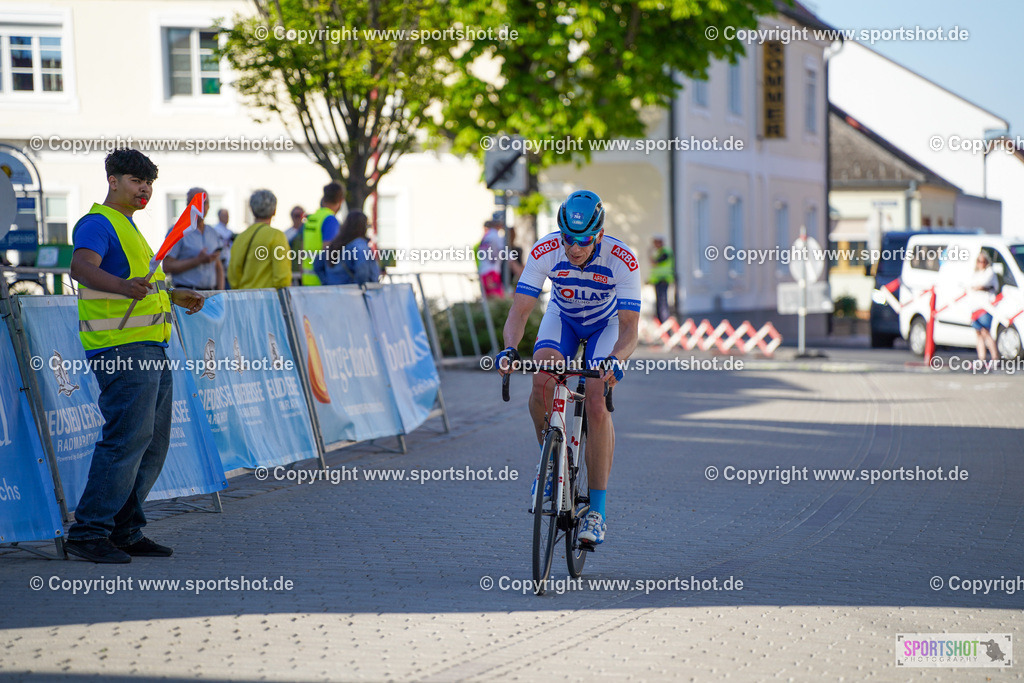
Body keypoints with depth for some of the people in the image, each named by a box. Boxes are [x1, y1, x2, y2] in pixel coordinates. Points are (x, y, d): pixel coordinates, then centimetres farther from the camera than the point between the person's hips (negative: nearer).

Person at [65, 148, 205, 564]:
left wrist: (175, 297, 40)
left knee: (152, 444, 9)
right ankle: (89, 531, -13)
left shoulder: (128, 227, 24)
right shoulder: (98, 224, -8)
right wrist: (123, 285, -45)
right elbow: (82, 267, -29)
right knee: (127, 438, -16)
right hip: (121, 348, -10)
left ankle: (125, 532, 15)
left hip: (151, 350, 10)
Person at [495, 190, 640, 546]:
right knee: (542, 382, -28)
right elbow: (519, 310, -28)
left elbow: (629, 328, -35)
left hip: (607, 323, -2)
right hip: (562, 318, 2)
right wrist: (509, 348, -48)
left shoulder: (622, 260, -34)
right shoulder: (545, 251, -29)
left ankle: (597, 511, -12)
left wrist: (616, 359, -55)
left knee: (597, 406, -20)